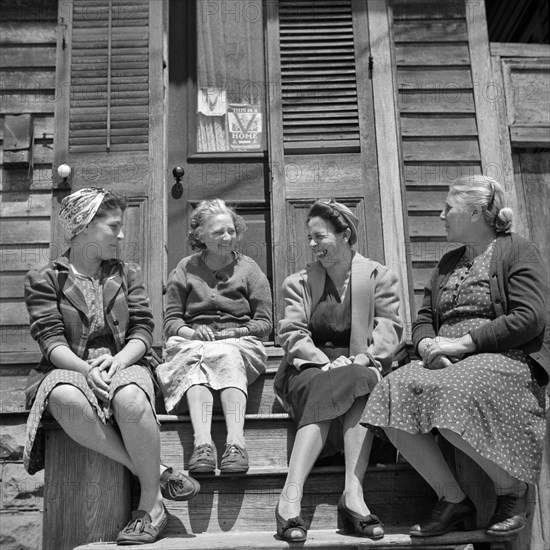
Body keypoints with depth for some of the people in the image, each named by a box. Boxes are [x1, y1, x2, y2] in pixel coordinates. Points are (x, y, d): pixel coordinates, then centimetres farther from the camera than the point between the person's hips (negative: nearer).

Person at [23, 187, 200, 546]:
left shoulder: (127, 274, 15)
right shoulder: (44, 280, 7)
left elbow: (143, 331, 6)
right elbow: (51, 340, -5)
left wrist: (117, 360, -16)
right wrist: (86, 369, -24)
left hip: (123, 365, 1)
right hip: (69, 369, -1)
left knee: (129, 398, -36)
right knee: (67, 400, -38)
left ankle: (150, 504, -20)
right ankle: (157, 473, -26)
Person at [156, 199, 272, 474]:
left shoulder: (249, 268, 15)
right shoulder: (185, 269, 16)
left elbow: (264, 323, 9)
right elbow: (171, 321, 11)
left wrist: (234, 332, -9)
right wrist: (192, 332, -11)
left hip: (239, 344, 0)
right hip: (191, 344, 1)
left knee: (224, 355, -36)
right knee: (196, 358, -35)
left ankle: (236, 442, -49)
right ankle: (202, 444, -50)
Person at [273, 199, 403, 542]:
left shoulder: (380, 276, 13)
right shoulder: (298, 282, 16)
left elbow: (389, 330, 0)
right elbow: (292, 334, 2)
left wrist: (362, 358, -19)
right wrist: (327, 362, -17)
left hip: (361, 368, 0)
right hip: (311, 369, 0)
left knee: (358, 382, -35)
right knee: (327, 389, -34)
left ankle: (353, 494, -42)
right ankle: (291, 497, -44)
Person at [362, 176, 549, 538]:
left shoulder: (518, 251, 4)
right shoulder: (448, 262, 25)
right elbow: (424, 318, 21)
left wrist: (463, 343, -15)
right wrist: (428, 345, -3)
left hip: (505, 359, -6)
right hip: (447, 362, 6)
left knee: (457, 395, -37)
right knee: (395, 395, -23)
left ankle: (512, 490, -9)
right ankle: (453, 500, -10)